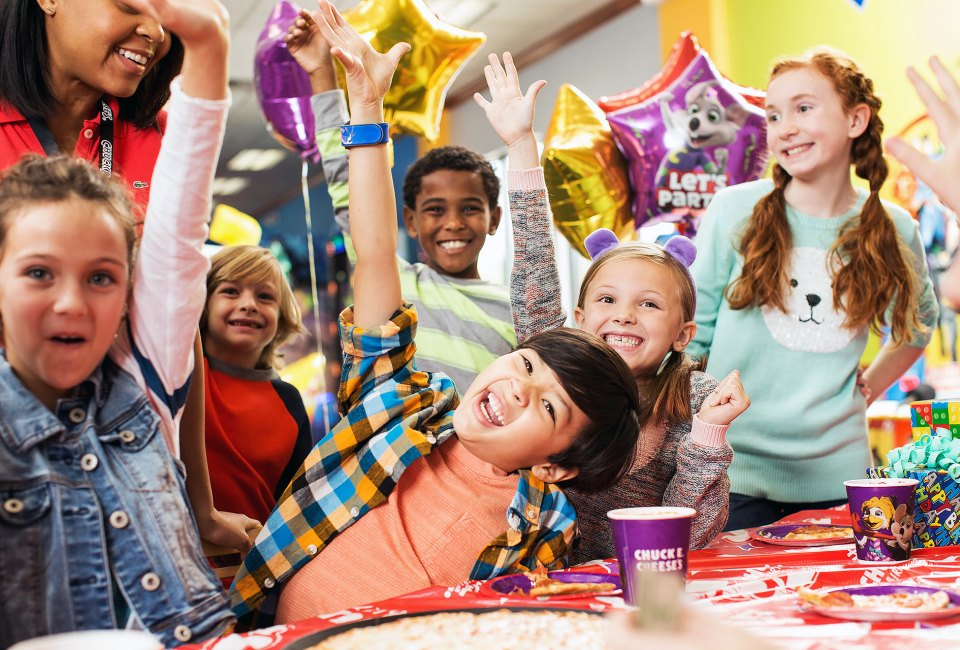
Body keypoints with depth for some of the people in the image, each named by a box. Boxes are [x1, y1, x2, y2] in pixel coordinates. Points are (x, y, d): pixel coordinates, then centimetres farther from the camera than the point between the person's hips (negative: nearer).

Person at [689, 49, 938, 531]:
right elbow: (695, 332, 0)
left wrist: (868, 389, 8)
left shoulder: (895, 231, 1)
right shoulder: (734, 211, -5)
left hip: (837, 473, 2)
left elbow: (918, 323, 21)